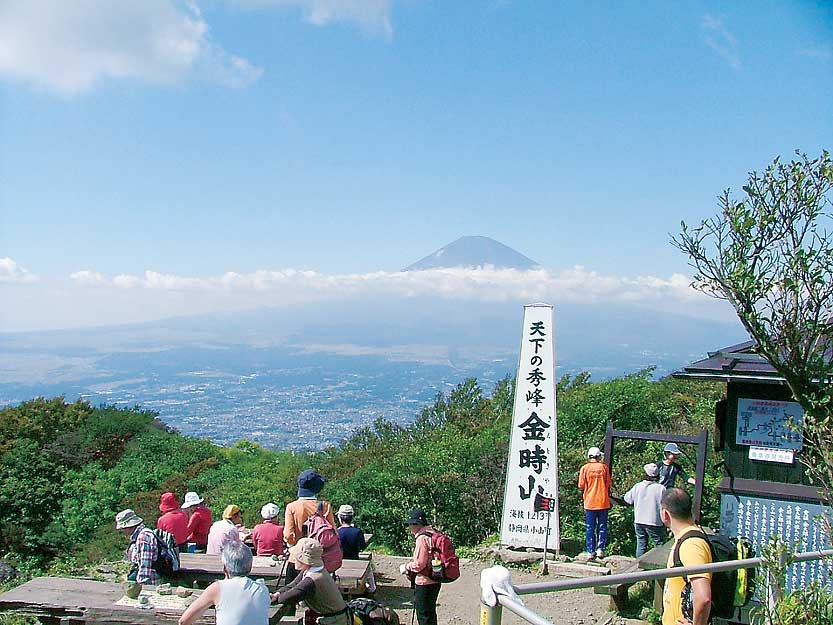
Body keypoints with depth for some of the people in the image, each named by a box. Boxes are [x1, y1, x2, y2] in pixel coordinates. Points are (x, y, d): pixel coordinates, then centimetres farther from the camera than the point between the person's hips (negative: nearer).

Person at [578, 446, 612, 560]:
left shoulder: (584, 468, -4)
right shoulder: (604, 467, -2)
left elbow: (581, 486, -4)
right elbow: (608, 484, 2)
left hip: (590, 503, -1)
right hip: (603, 502, 1)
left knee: (590, 528, 6)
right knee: (602, 527, 11)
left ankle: (590, 552, 7)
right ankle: (600, 549, 7)